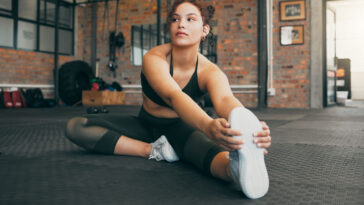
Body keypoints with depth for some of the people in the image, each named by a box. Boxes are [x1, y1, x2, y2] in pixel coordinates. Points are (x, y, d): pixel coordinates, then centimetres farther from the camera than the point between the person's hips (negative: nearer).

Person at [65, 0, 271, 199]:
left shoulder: (209, 71, -21)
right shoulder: (154, 57, -26)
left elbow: (225, 100, -44)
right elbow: (173, 96, -46)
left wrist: (248, 127, -69)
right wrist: (208, 125, -67)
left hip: (179, 128, -2)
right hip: (146, 124, 2)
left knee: (202, 145, -41)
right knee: (75, 126, -20)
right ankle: (155, 150, -26)